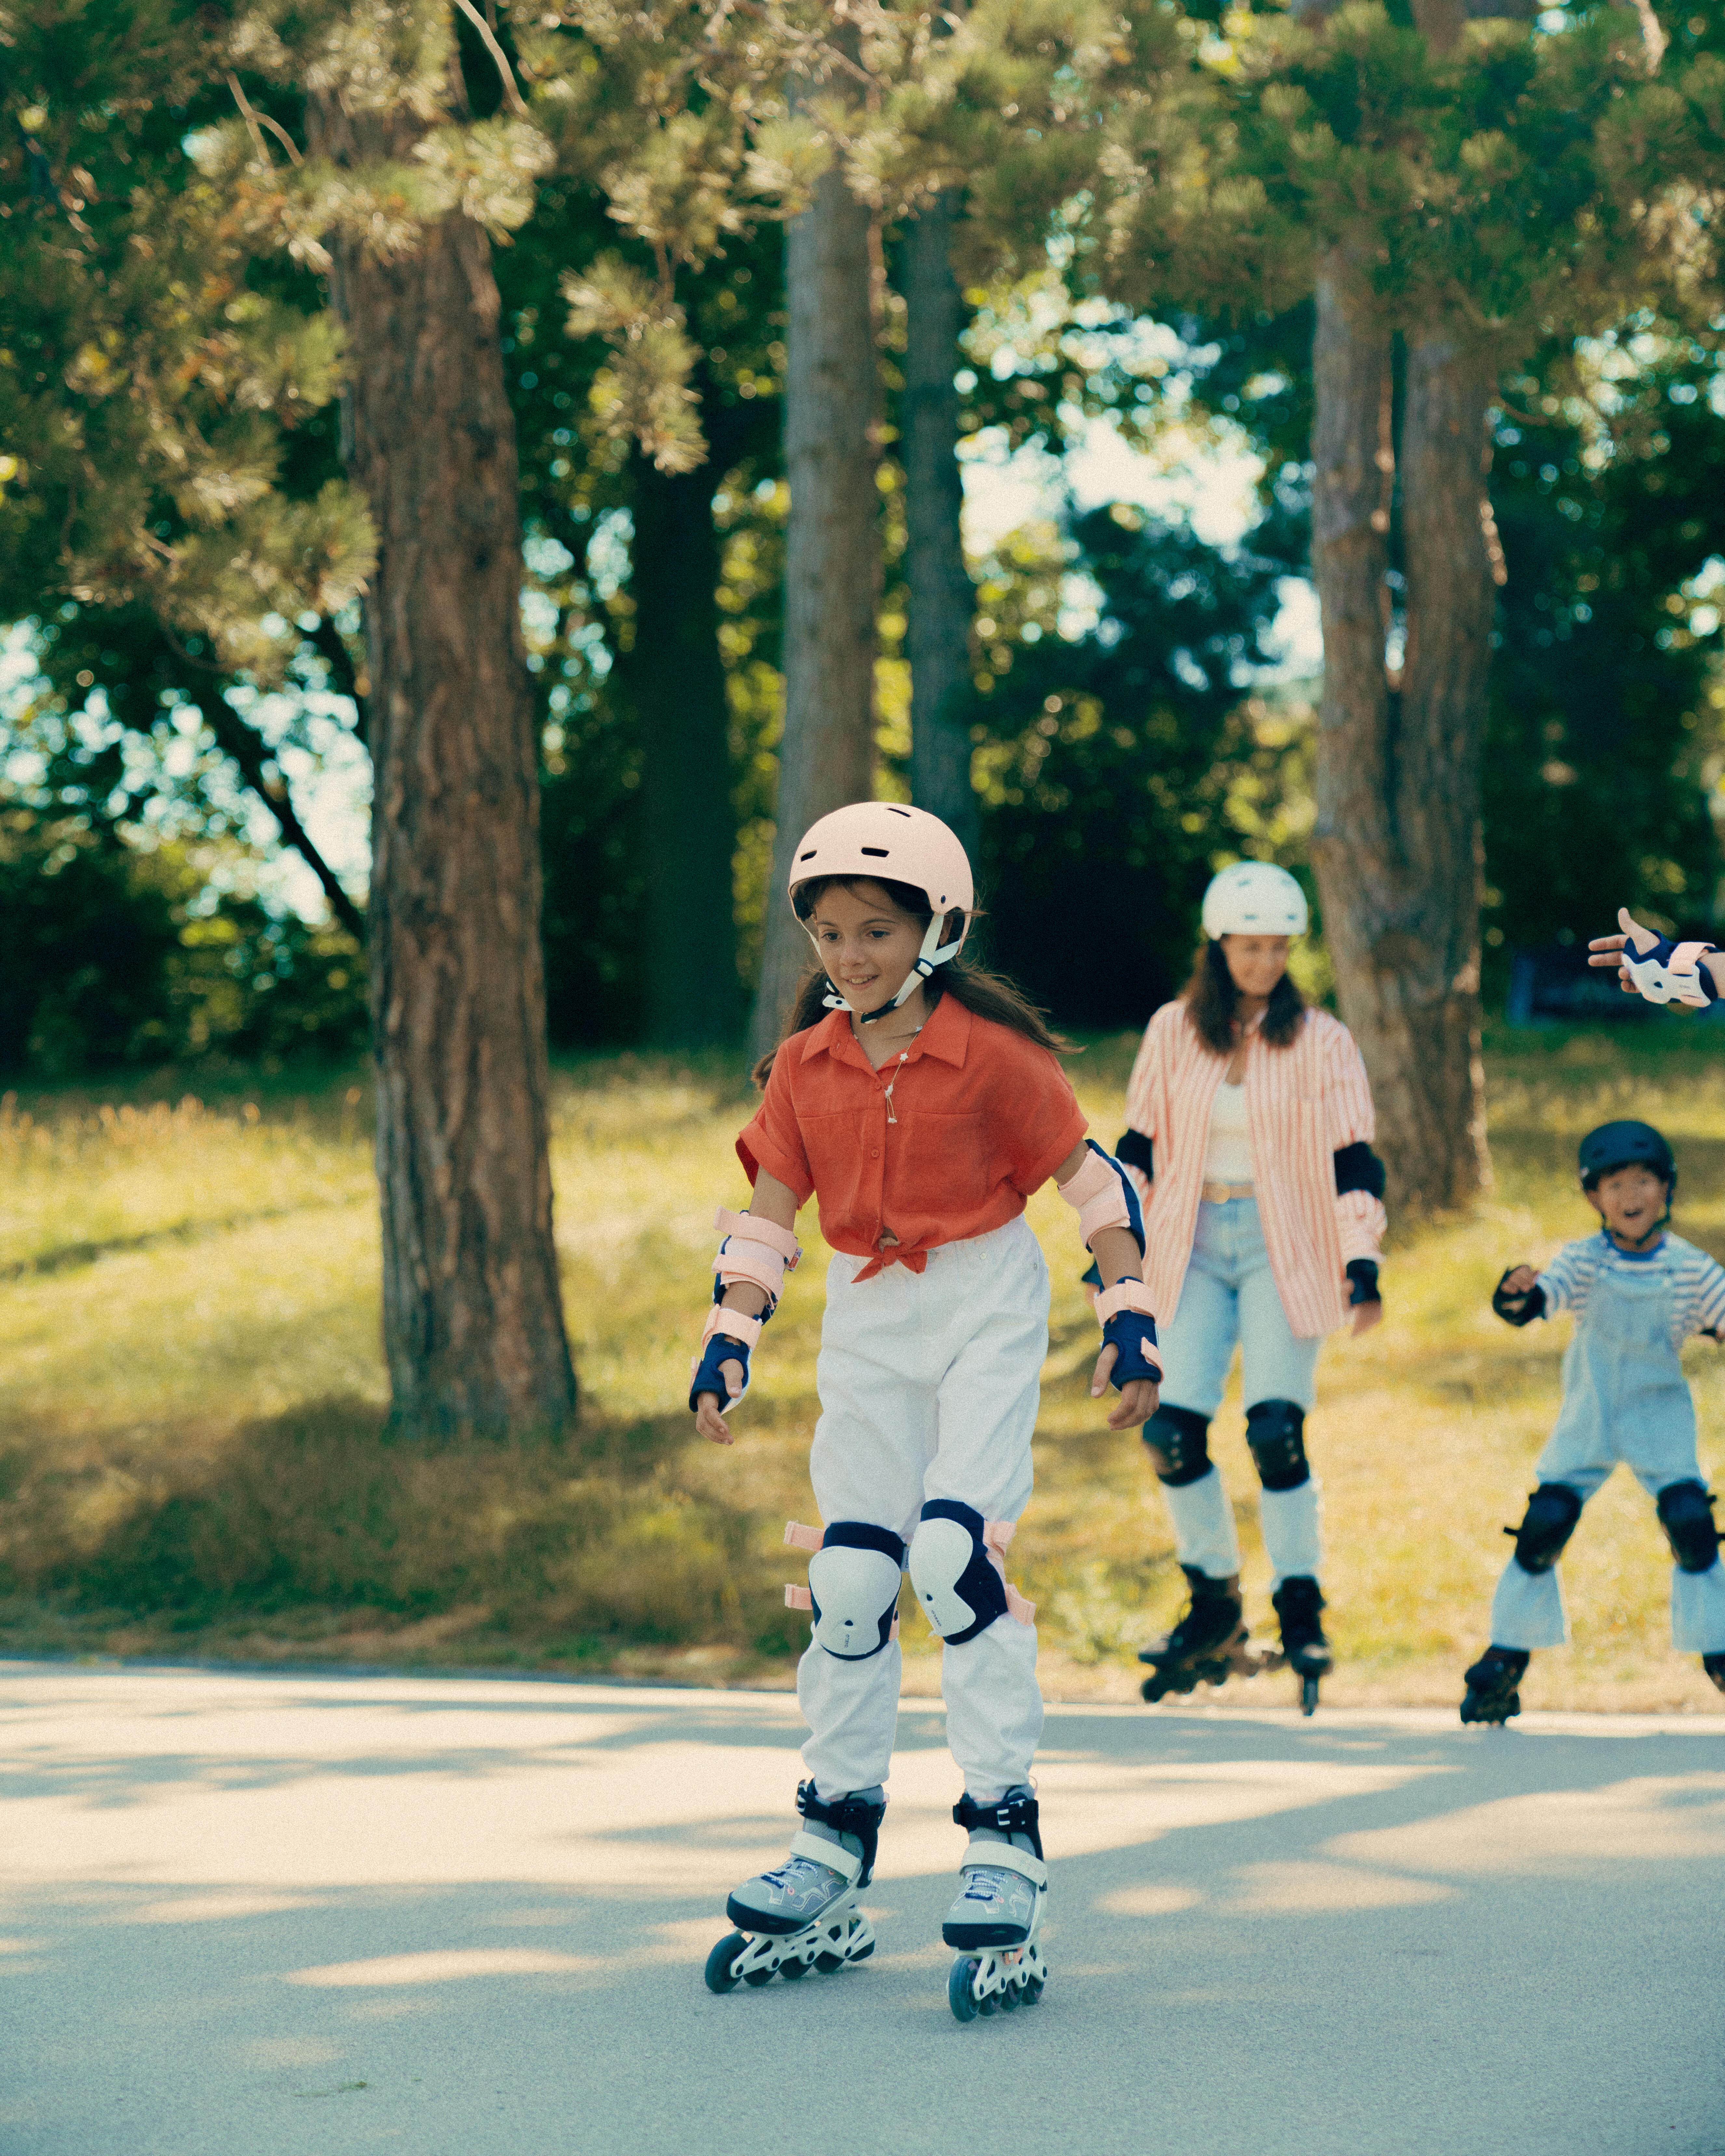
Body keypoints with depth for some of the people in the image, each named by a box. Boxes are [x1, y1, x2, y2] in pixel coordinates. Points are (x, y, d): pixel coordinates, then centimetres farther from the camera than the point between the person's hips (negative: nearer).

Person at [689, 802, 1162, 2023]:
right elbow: (769, 1212, 8)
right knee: (848, 1580, 2)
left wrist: (1132, 1324, -9)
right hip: (867, 1323, 5)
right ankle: (832, 1873, 12)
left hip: (987, 1307, -5)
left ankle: (1006, 1852, -14)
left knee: (956, 1556, -19)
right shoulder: (805, 1065, 2)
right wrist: (729, 1344, 0)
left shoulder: (990, 1051, -11)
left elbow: (1091, 1181, -6)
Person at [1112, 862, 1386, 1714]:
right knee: (1171, 1430, -5)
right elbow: (1140, 1141, 12)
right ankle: (1213, 1607, 13)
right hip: (1195, 1247, 3)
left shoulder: (1320, 1041, -3)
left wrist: (1361, 1261, -13)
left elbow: (1354, 1158, -3)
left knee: (1276, 1428, -15)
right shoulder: (1174, 1031, 5)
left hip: (1285, 1248, -3)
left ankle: (1301, 1610, -1)